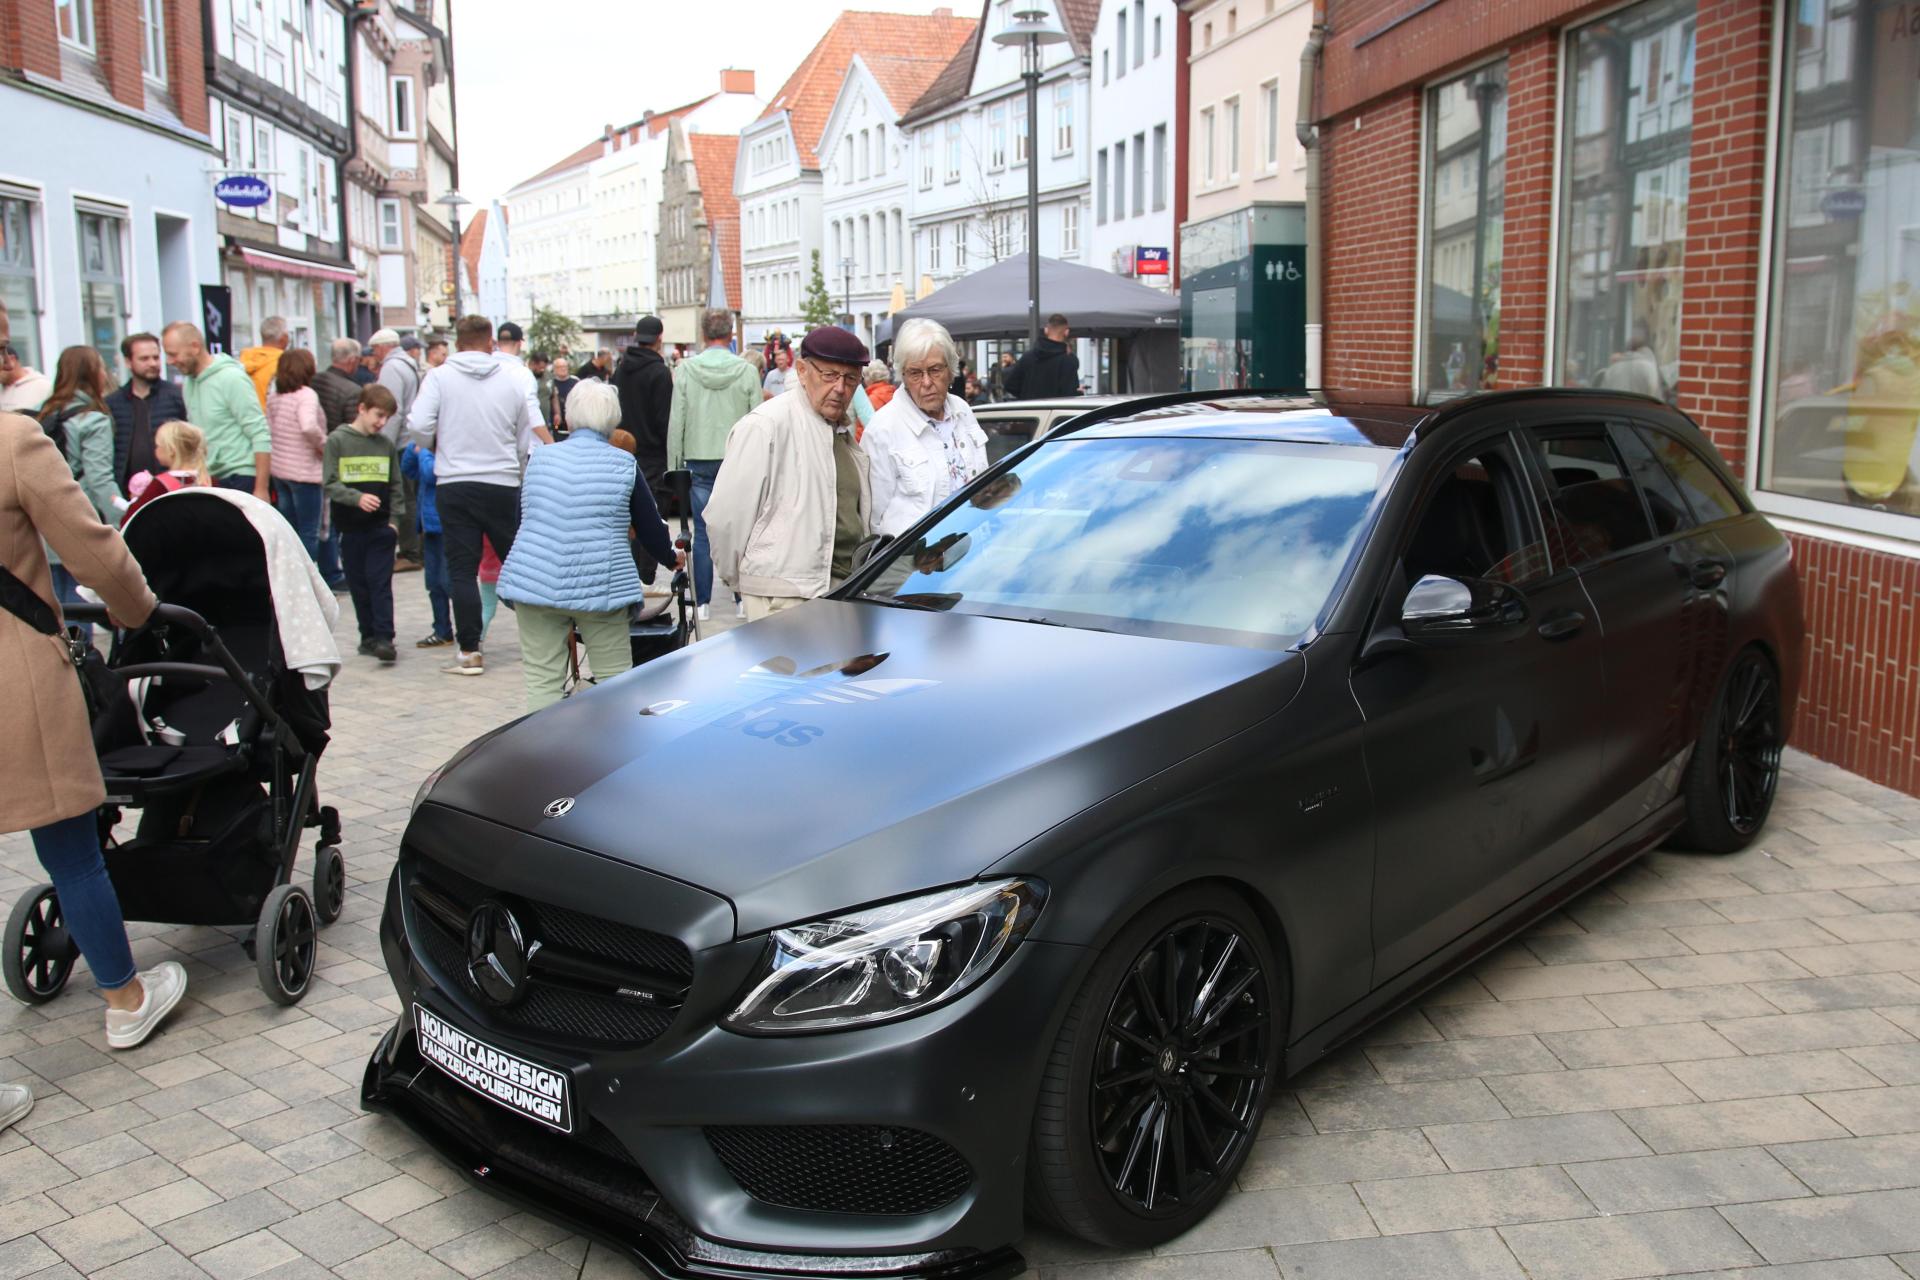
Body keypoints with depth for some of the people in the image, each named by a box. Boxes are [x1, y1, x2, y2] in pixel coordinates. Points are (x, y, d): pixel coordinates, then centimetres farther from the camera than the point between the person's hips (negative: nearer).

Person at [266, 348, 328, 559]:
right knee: (309, 533, 0)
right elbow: (309, 426, -30)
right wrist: (323, 445, -15)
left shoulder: (274, 397, 8)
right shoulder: (306, 394, -15)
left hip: (279, 470, 8)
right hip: (304, 472, -8)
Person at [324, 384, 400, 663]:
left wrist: (394, 519, 2)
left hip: (381, 526, 1)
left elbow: (395, 485, 12)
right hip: (351, 527, -1)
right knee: (358, 585, 7)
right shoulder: (337, 440, -2)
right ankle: (368, 636, 17)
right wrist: (357, 498, -21)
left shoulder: (386, 443, 7)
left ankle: (384, 637, -10)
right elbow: (329, 484, -6)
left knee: (381, 583, -6)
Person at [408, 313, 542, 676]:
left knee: (462, 570, 3)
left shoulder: (440, 377, -4)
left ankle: (469, 652, 1)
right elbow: (530, 436, 4)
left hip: (453, 484, -1)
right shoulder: (514, 377, 0)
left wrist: (438, 446, 10)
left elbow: (419, 426, -10)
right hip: (503, 483, 1)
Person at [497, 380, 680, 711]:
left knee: (542, 680, 4)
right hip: (601, 587, -2)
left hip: (535, 582, 2)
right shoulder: (624, 465, 3)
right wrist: (671, 556, 30)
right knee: (614, 680, 5)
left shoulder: (539, 458, 11)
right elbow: (650, 526, 10)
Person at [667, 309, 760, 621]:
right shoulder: (746, 371, -4)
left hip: (699, 461, 1)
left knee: (703, 532, 6)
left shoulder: (686, 370, -1)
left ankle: (703, 603, 9)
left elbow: (675, 422, 0)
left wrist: (674, 466, 7)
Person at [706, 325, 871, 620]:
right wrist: (740, 580, 2)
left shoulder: (845, 431, 17)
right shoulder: (765, 426, -11)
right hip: (785, 599, -8)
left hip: (845, 591, 8)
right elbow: (724, 517, -10)